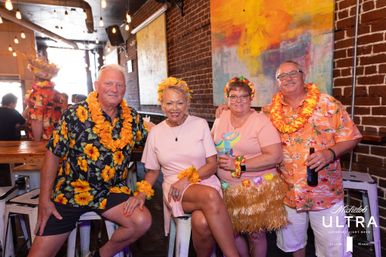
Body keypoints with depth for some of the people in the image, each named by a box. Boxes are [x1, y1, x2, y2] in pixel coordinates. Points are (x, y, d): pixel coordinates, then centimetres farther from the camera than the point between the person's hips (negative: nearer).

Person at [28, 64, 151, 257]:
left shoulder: (132, 117, -1)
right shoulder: (75, 114, -9)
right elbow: (53, 155, -6)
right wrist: (44, 200, -7)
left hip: (111, 191, 2)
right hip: (69, 191, -2)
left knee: (142, 221, -19)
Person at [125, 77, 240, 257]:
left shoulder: (200, 124, 2)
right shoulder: (155, 132, 8)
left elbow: (212, 164, 0)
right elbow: (153, 171, 16)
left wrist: (188, 179, -15)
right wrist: (142, 194, -2)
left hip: (205, 182, 0)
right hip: (175, 190, 0)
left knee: (202, 222, -35)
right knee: (210, 196, -34)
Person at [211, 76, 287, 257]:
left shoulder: (261, 121, -12)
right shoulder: (221, 118, 4)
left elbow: (275, 156, -19)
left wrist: (239, 166, -20)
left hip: (256, 189, -4)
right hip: (228, 189, 5)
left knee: (255, 235, 11)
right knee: (232, 232, 14)